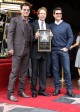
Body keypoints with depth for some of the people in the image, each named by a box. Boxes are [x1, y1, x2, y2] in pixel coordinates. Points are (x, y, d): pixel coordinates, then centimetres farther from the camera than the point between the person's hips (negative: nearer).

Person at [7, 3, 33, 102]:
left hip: (27, 50, 5)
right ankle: (10, 93, -1)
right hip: (17, 49, -5)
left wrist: (31, 49, 3)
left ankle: (21, 91, 16)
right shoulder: (14, 20, 2)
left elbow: (30, 37, 15)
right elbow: (10, 34, -5)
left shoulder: (29, 23, 17)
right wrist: (10, 48, -14)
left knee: (24, 72, 7)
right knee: (14, 71, -6)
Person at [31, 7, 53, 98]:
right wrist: (35, 37, -24)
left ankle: (42, 90, 19)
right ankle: (34, 91, 11)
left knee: (43, 72, 9)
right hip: (35, 52, -4)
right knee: (34, 72, 3)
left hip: (44, 52, 4)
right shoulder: (33, 25, 0)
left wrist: (50, 37, -9)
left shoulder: (48, 26, 13)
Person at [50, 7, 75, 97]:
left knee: (67, 70, -3)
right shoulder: (50, 26, 9)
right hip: (54, 51, 2)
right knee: (55, 70, 5)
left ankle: (69, 89, 4)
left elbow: (71, 37, 3)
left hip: (63, 50, -1)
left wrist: (67, 47, -7)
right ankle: (57, 88, 13)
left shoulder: (66, 25, 6)